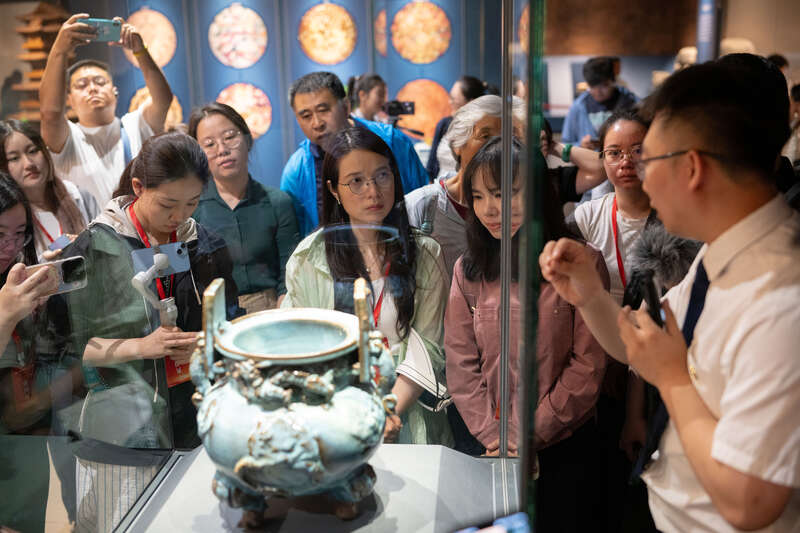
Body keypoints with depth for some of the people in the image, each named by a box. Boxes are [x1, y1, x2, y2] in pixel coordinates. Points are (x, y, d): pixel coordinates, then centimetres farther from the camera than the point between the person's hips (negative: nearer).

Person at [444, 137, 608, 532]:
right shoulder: (468, 270, 0)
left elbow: (588, 365, -11)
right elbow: (461, 363, -1)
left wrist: (531, 435, -12)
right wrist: (492, 437, -10)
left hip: (565, 445, -2)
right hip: (494, 452, 3)